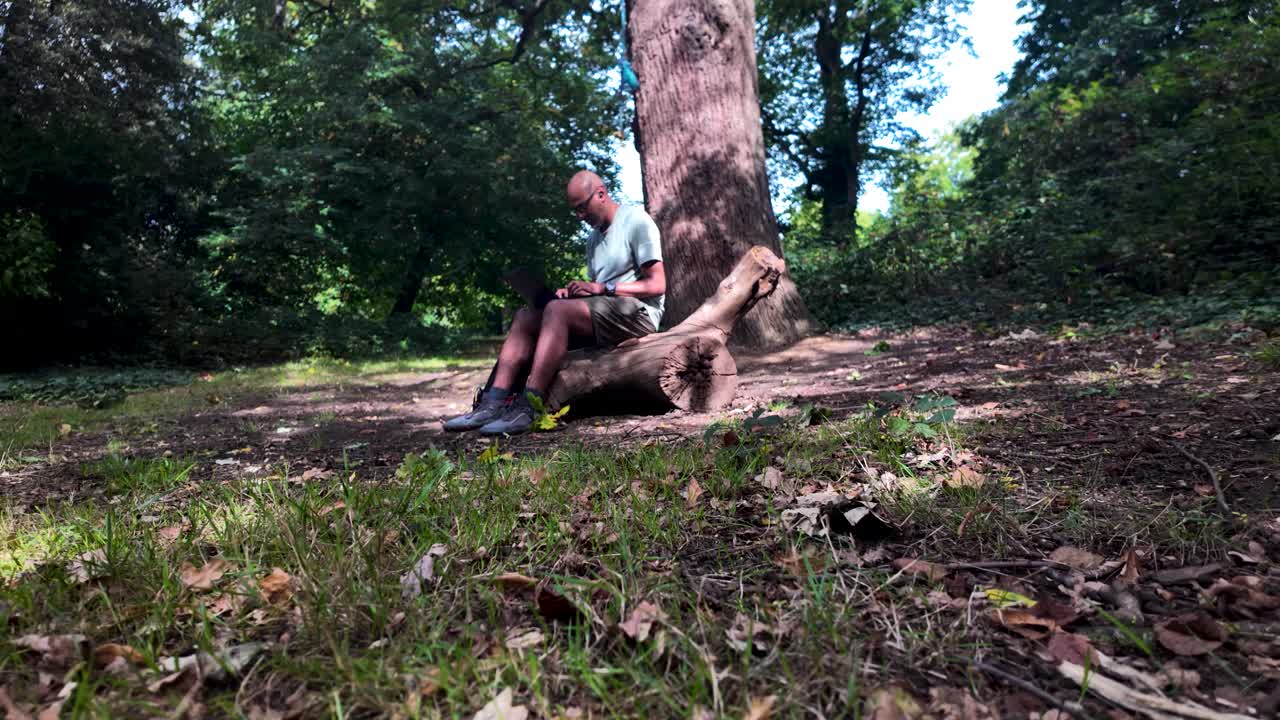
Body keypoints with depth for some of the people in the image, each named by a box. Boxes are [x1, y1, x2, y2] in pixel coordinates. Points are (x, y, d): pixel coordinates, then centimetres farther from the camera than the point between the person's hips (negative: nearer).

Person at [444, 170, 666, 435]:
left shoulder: (636, 221, -2)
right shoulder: (594, 238, 24)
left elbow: (657, 285, -10)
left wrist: (602, 288, -15)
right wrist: (573, 293, -3)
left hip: (636, 312, -8)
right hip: (602, 315, 8)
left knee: (557, 309, -30)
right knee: (526, 316, -8)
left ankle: (527, 409, -35)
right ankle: (493, 404, -22)